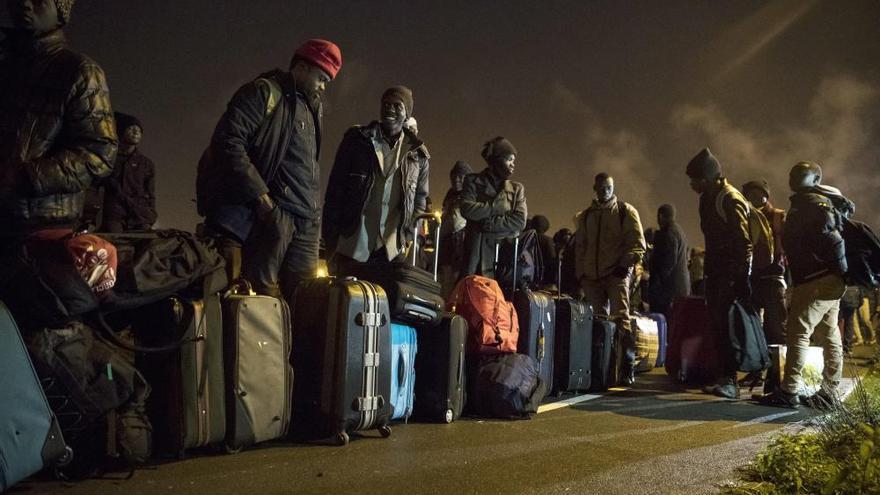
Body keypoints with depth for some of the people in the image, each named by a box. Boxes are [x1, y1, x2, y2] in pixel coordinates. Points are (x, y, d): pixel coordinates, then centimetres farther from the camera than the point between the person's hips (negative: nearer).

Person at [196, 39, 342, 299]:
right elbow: (227, 142, -13)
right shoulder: (265, 92, -2)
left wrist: (314, 209, 13)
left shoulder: (311, 107, 22)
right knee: (263, 292, -7)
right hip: (273, 212, -7)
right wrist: (260, 196, -16)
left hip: (307, 220, 8)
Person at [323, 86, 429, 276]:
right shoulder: (357, 139, 5)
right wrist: (330, 237, -2)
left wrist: (409, 237, 4)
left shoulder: (417, 154, 9)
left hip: (392, 249, 1)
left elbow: (420, 198, 15)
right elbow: (335, 188, 3)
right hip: (351, 244, -1)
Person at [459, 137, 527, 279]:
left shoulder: (517, 188, 15)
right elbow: (466, 209, -7)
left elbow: (520, 221, 1)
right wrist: (496, 205, -4)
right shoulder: (474, 181, 10)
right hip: (476, 249, -2)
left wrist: (491, 224, -8)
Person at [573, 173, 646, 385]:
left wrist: (625, 264, -12)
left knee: (621, 318, -14)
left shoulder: (626, 211, 6)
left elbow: (638, 243, 1)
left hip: (616, 274, -4)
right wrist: (580, 273, 13)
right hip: (591, 276, 4)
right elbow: (579, 246, 21)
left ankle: (628, 368, -12)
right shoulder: (585, 216, 18)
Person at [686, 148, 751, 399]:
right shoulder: (708, 199, 15)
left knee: (725, 324, -12)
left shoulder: (730, 200, -13)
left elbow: (744, 242, -18)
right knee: (718, 324, 9)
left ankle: (729, 381, -9)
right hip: (715, 272, 9)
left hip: (730, 274, -9)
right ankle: (724, 376, 16)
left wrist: (742, 278, -22)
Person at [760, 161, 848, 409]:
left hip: (816, 280, -10)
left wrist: (839, 268, -14)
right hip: (830, 281, 10)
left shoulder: (810, 202, -7)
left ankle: (789, 391, -11)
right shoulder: (821, 202, 22)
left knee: (798, 332, -10)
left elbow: (831, 236, -19)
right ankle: (829, 392, 15)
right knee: (829, 336, 10)